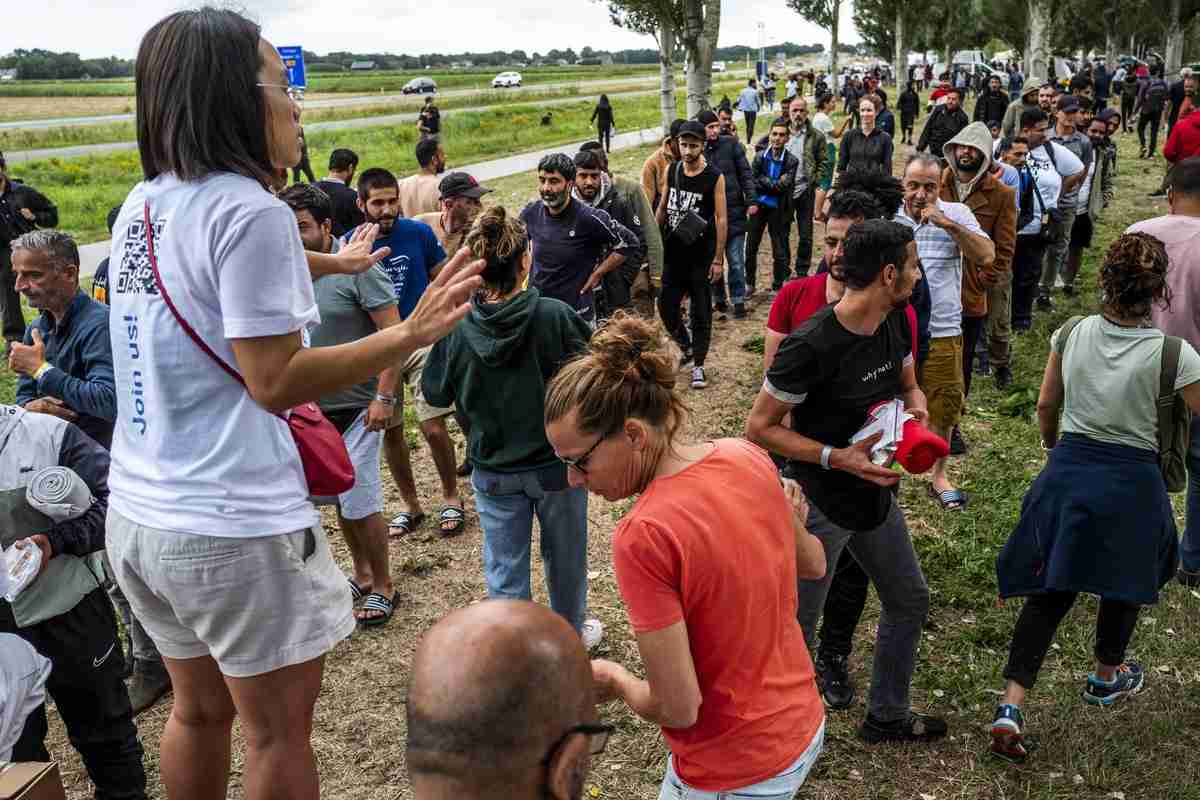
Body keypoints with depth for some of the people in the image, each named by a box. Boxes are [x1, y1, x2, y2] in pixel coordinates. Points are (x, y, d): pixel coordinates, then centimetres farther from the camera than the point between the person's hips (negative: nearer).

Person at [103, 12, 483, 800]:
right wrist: (410, 335, -23)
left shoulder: (142, 206, 8)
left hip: (141, 511, 9)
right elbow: (274, 381, -22)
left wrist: (328, 262, 39)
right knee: (279, 731, 10)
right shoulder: (249, 209, -18)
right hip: (232, 524, -9)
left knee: (199, 710, 24)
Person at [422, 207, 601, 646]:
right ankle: (572, 634, 43)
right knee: (564, 557, 22)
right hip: (557, 462, 0)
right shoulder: (556, 316, -20)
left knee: (504, 570, 14)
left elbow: (436, 394, -3)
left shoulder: (457, 328, -15)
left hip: (494, 472, 1)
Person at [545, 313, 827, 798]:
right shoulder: (746, 457, -10)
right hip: (805, 724, 7)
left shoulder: (642, 538, -31)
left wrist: (615, 682, -5)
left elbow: (677, 708, -24)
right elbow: (814, 565, 6)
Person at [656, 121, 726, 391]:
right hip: (673, 254, 5)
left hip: (701, 256, -4)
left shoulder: (714, 177, -10)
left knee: (700, 313, 3)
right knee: (666, 307, 8)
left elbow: (721, 219, -9)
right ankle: (686, 348, 32)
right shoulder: (672, 170, 4)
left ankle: (698, 364, 16)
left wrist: (718, 259, -12)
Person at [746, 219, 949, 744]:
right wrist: (836, 457, -29)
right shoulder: (811, 345, -28)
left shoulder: (896, 323, -3)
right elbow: (759, 427, -22)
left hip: (875, 491, 9)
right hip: (819, 501, -8)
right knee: (796, 627, 4)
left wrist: (915, 407, -9)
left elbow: (909, 385, 15)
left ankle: (886, 716, 42)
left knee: (909, 600, 21)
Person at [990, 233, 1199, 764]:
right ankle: (1106, 677, 49)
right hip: (1132, 482, -2)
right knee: (1126, 582, 26)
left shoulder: (1071, 334, -5)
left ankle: (1011, 706, 0)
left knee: (1050, 591, 11)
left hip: (1067, 473, 3)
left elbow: (1046, 407, 5)